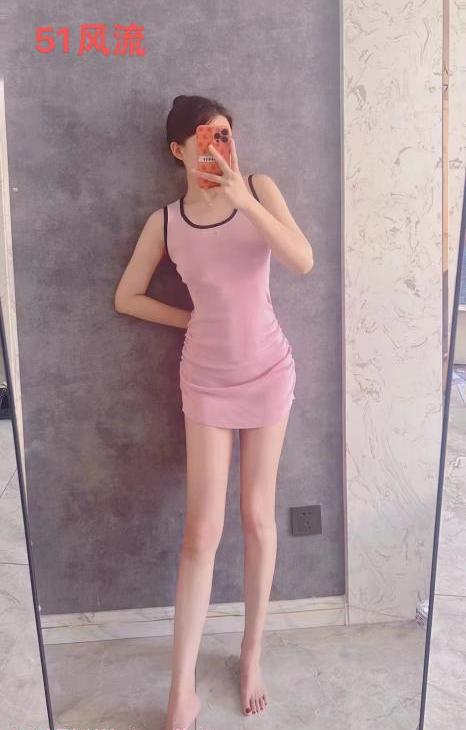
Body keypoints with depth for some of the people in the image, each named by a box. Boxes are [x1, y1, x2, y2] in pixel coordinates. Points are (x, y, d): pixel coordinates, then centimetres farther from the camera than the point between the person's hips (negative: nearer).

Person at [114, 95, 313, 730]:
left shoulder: (259, 188, -3)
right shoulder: (165, 221, -2)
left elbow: (303, 261, -17)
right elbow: (126, 297, 7)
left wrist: (244, 200, -25)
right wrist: (195, 320, 1)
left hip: (268, 372, 1)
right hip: (207, 381, 0)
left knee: (258, 518, 9)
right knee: (202, 532, -1)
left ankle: (252, 652, 30)